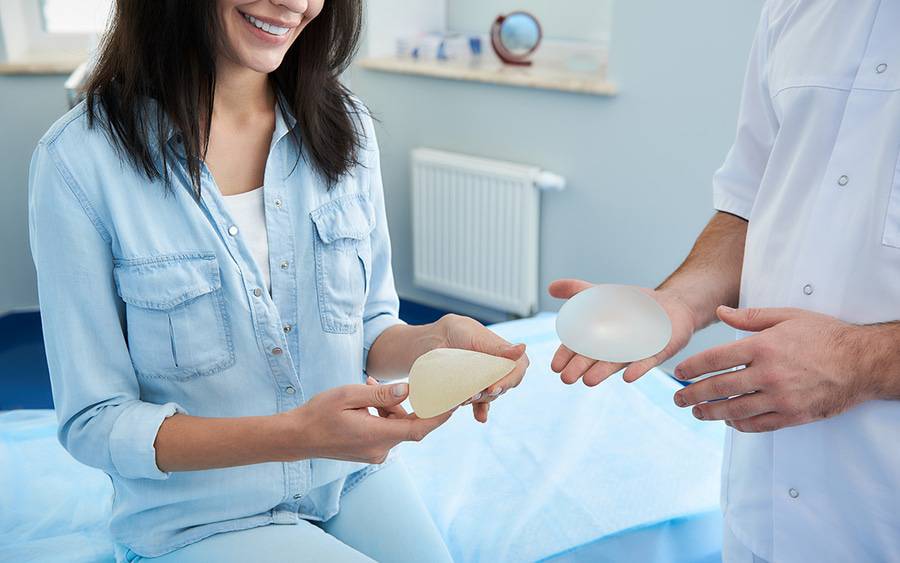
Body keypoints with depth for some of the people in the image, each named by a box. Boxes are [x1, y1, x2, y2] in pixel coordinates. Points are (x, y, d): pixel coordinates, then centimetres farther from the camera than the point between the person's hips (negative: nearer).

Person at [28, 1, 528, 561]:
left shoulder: (344, 126, -3)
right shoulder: (79, 158, -17)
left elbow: (371, 330, 3)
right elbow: (94, 422, -14)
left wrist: (439, 339, -20)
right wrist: (296, 434, -29)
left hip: (354, 478, 4)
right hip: (199, 518, -4)